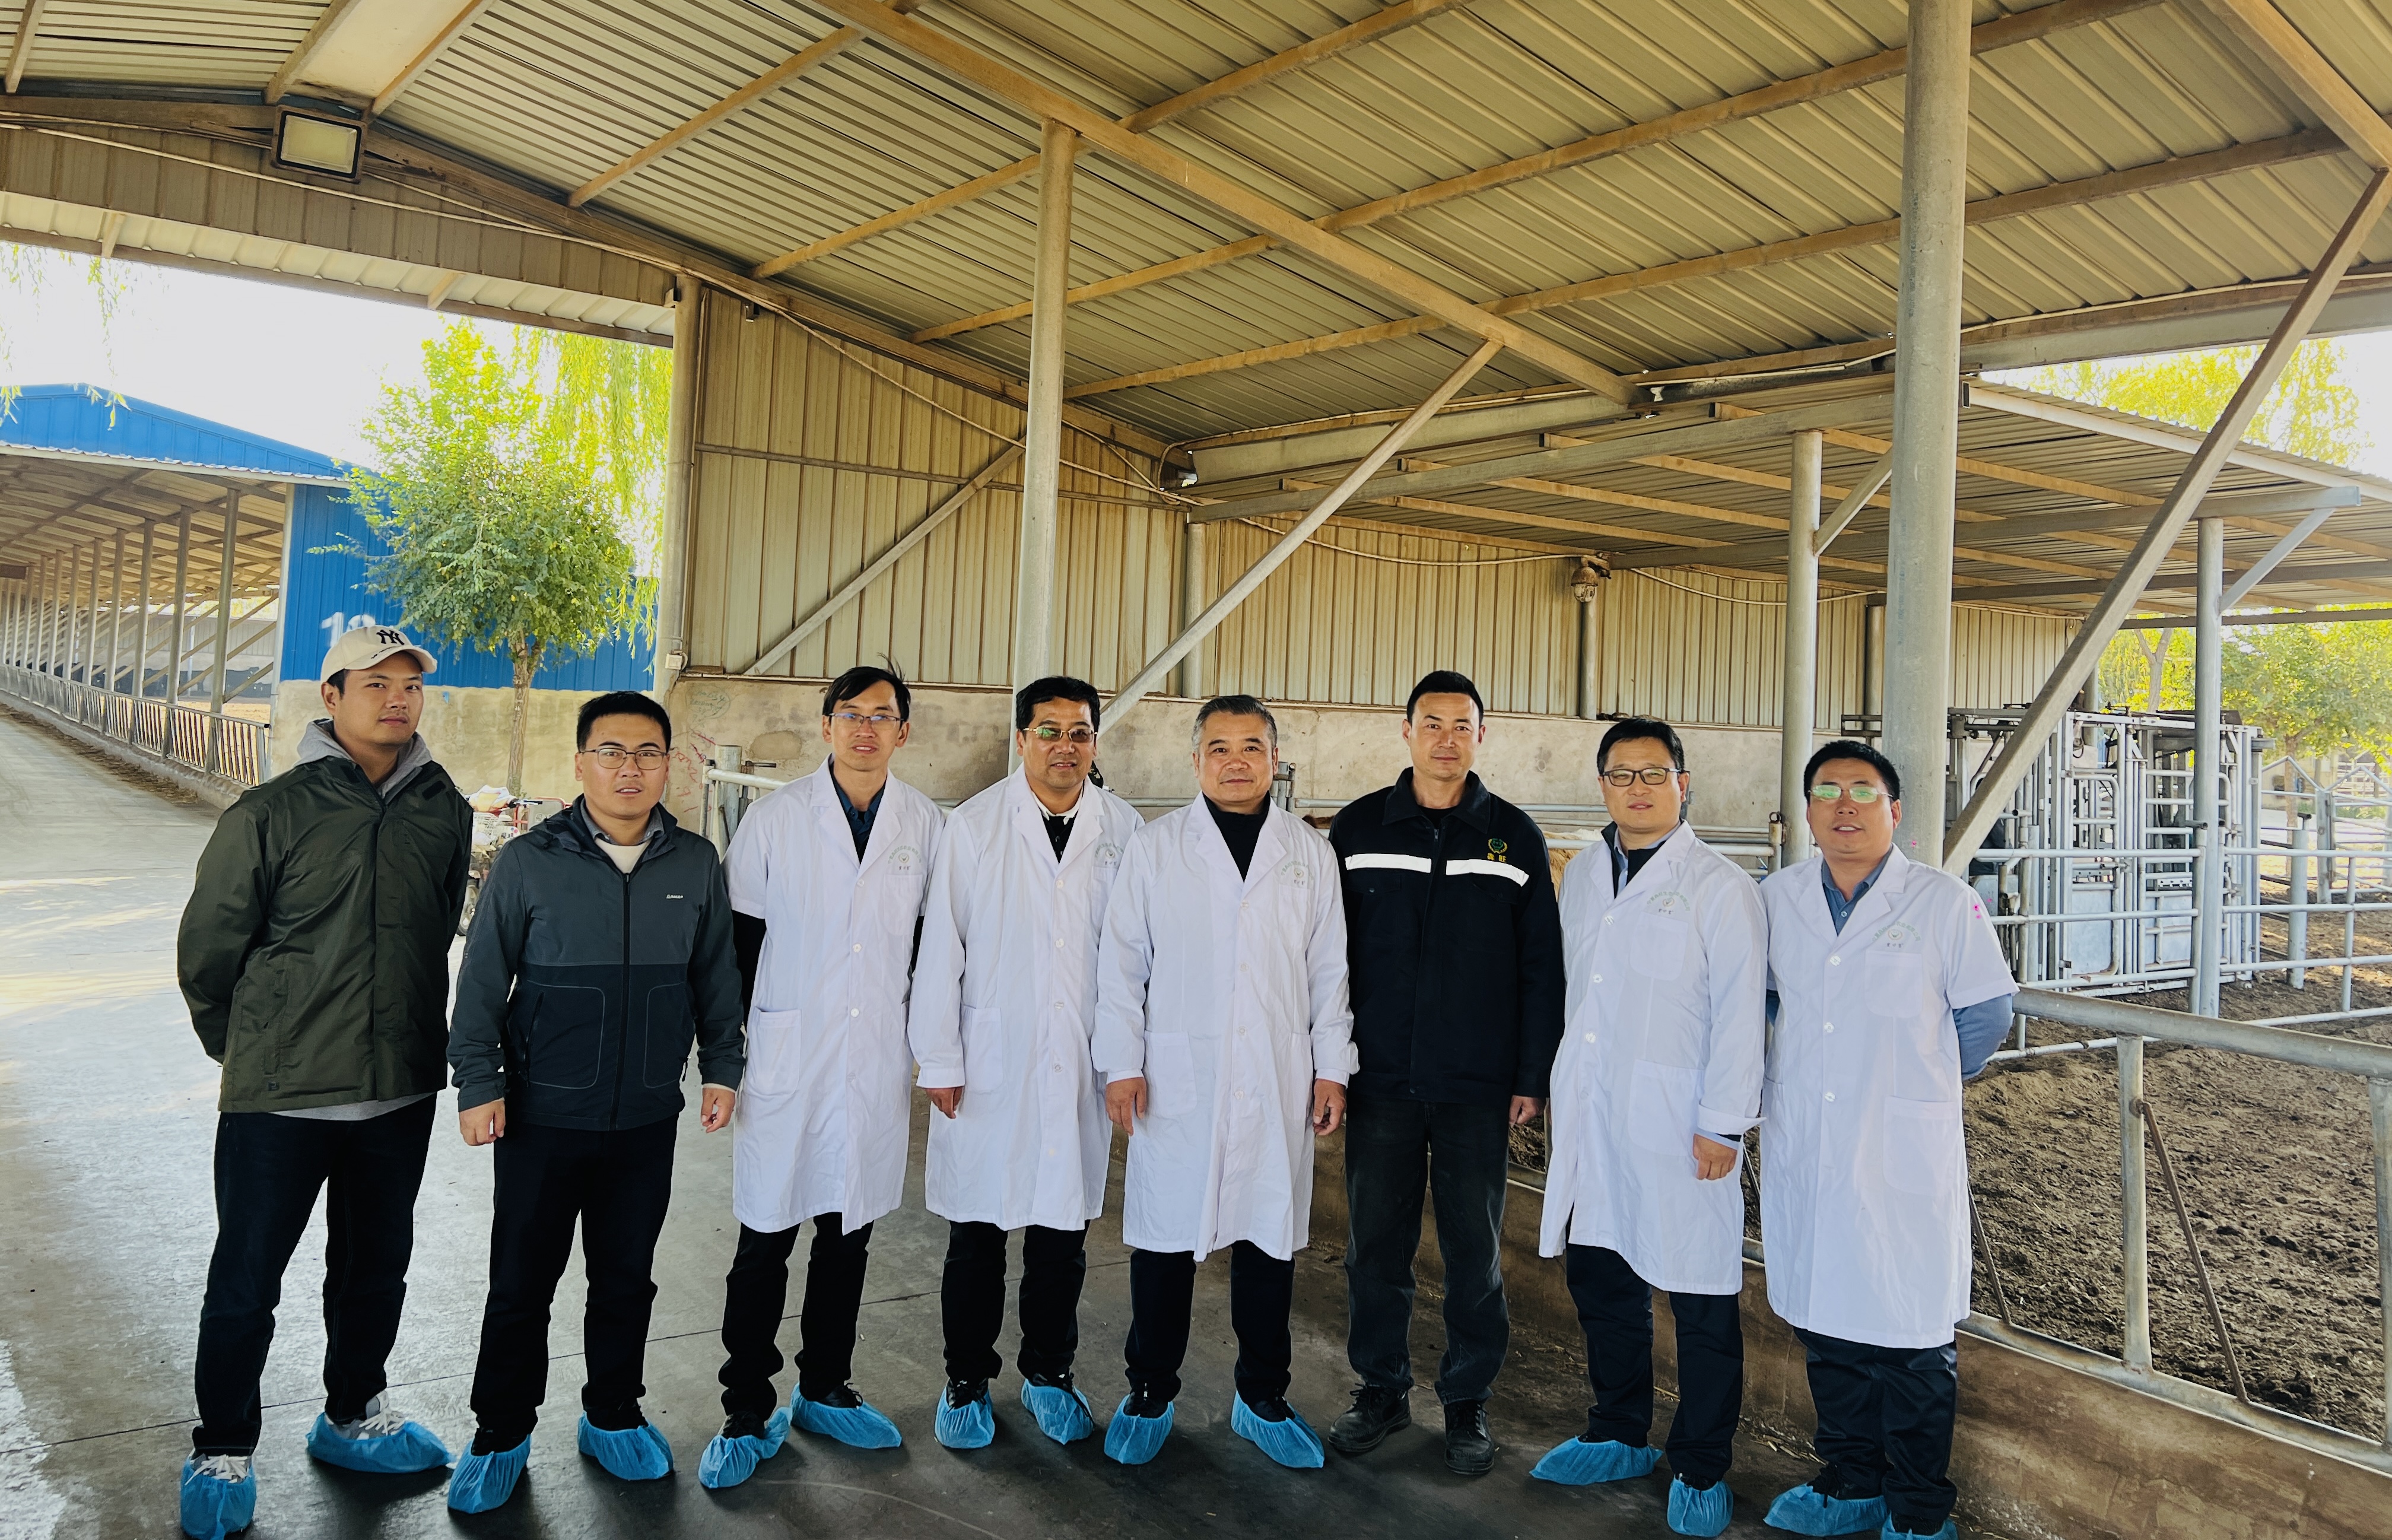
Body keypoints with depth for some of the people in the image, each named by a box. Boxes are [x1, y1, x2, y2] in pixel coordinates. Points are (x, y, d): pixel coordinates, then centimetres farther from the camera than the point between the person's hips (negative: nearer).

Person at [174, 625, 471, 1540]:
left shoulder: (444, 811, 2)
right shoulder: (271, 813, -9)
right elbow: (206, 949, 0)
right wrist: (247, 1049, 8)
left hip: (401, 1091, 4)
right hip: (278, 1097, -3)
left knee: (375, 1269, 18)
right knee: (246, 1282, 7)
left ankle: (352, 1416, 38)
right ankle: (222, 1452, 27)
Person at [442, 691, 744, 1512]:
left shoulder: (696, 865, 0)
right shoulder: (527, 862, -8)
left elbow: (715, 975, 9)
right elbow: (483, 980, -3)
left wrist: (721, 1067, 8)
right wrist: (479, 1083, -5)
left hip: (647, 1119, 2)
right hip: (542, 1115, -2)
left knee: (626, 1280, 16)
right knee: (521, 1285, 10)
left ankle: (613, 1415, 35)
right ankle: (501, 1436, 29)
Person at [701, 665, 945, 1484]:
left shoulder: (926, 824, 3)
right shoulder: (775, 817, -2)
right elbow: (740, 937, 0)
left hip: (878, 1064, 2)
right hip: (787, 1058, -2)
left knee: (850, 1234, 14)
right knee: (765, 1243, 3)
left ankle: (825, 1388, 30)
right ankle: (746, 1413, 17)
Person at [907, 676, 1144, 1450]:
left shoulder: (1125, 831, 2)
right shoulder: (973, 825, -3)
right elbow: (940, 949, -3)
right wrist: (939, 1059, -5)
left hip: (1081, 1068, 2)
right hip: (988, 1066, -1)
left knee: (1062, 1232, 12)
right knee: (976, 1234, 8)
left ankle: (1049, 1372, 31)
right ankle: (967, 1380, 26)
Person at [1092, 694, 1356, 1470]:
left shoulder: (1310, 852, 9)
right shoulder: (1154, 847, 4)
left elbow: (1329, 968, 10)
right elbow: (1121, 962, 3)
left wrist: (1332, 1068, 5)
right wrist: (1122, 1065, -3)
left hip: (1278, 1082, 2)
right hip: (1176, 1080, -2)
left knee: (1270, 1237, 9)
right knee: (1165, 1238, 4)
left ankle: (1262, 1398, 24)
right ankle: (1149, 1394, 21)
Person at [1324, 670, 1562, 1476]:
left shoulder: (1514, 835, 2)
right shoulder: (1358, 828, 3)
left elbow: (1541, 967, 3)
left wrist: (1533, 1076, -1)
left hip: (1478, 1085, -1)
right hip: (1380, 1078, 1)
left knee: (1475, 1249, 8)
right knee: (1376, 1242, 9)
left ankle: (1468, 1402, 23)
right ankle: (1382, 1387, 26)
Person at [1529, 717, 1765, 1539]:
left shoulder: (1720, 886, -6)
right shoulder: (1582, 876, 12)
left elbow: (1740, 1015, -9)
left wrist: (1722, 1126, -12)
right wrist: (1561, 1089, 14)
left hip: (1677, 1125, -6)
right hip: (1590, 1118, 6)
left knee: (1699, 1299, 3)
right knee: (1599, 1278, 15)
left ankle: (1701, 1469, 19)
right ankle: (1619, 1437, 33)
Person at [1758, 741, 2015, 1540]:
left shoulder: (1947, 903, -6)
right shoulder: (1777, 898, 5)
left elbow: (1986, 1011, 3)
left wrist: (1922, 1083, 11)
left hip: (1904, 1159, -4)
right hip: (1802, 1153, 4)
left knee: (1910, 1341, 2)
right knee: (1824, 1324, 13)